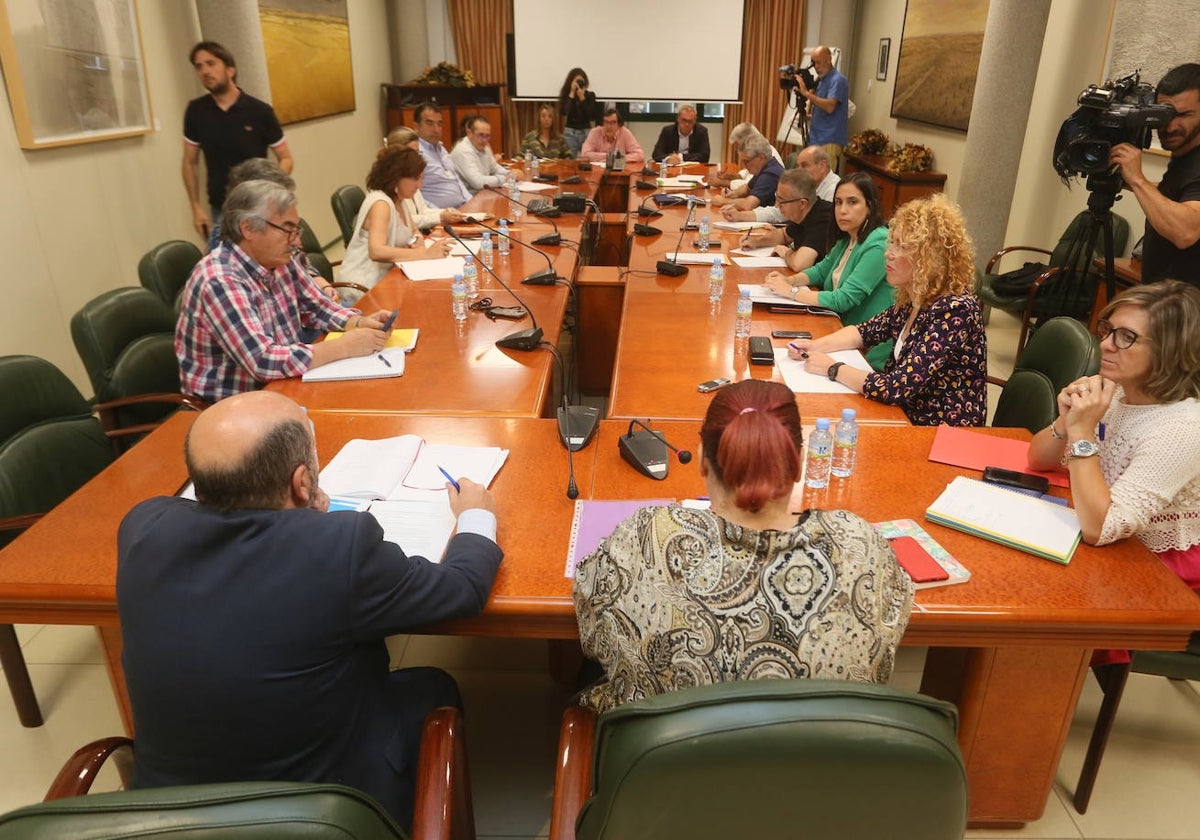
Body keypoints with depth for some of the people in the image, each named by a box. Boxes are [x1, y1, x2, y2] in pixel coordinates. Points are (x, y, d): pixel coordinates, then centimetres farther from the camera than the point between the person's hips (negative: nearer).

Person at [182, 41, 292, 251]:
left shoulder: (260, 111, -7)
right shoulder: (196, 111, 1)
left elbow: (286, 158, -1)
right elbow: (190, 162, 10)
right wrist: (196, 207, 4)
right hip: (220, 211, 2)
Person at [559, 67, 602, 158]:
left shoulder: (590, 95, 5)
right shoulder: (566, 95, 4)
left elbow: (591, 115, -6)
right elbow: (565, 112, -13)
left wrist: (582, 97, -12)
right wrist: (572, 94, -12)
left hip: (586, 132, 1)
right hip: (570, 132, -1)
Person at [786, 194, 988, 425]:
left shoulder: (954, 311, -24)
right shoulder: (912, 299, -1)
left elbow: (897, 388, -29)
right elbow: (866, 332, 14)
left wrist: (832, 368, -17)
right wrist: (815, 345, -2)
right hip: (908, 417, 7)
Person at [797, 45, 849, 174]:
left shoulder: (837, 80, -10)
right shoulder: (820, 80, 17)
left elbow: (830, 106, -24)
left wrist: (806, 93, -23)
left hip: (830, 141, -9)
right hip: (817, 138, 9)